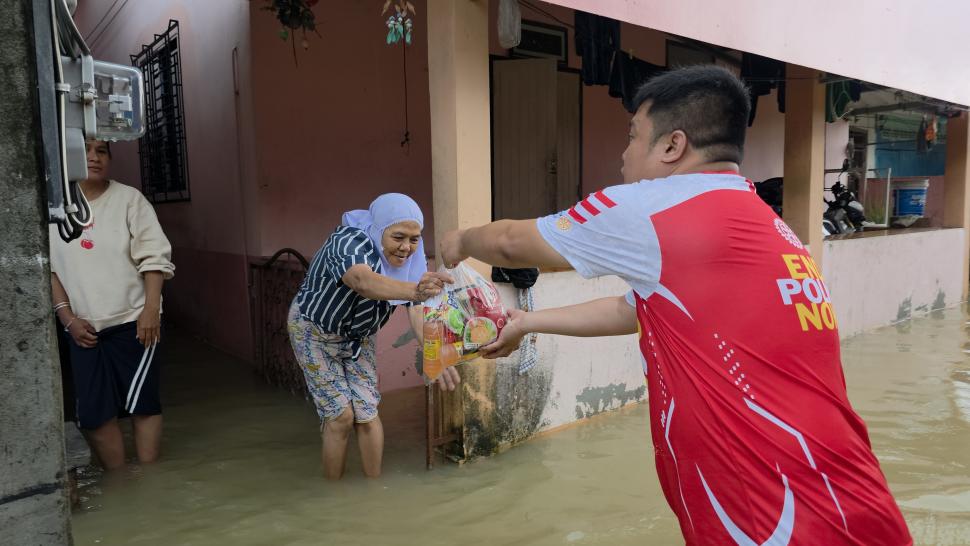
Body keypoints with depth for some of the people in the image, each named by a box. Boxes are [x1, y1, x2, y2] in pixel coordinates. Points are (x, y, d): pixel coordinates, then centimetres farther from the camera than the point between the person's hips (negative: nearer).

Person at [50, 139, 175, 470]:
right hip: (84, 328, 3)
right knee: (92, 411, 5)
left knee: (141, 402, 2)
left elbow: (154, 256, -7)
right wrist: (68, 319, -1)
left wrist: (151, 309, -15)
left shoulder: (129, 199, -2)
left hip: (133, 320, -3)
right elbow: (48, 269, 7)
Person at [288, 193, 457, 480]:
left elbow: (418, 311, -27)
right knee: (341, 415, -5)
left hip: (357, 336, 5)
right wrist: (414, 289, -77)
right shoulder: (349, 241, -35)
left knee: (367, 415, 1)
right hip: (315, 332, -5)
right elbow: (363, 281, -58)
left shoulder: (410, 259, -17)